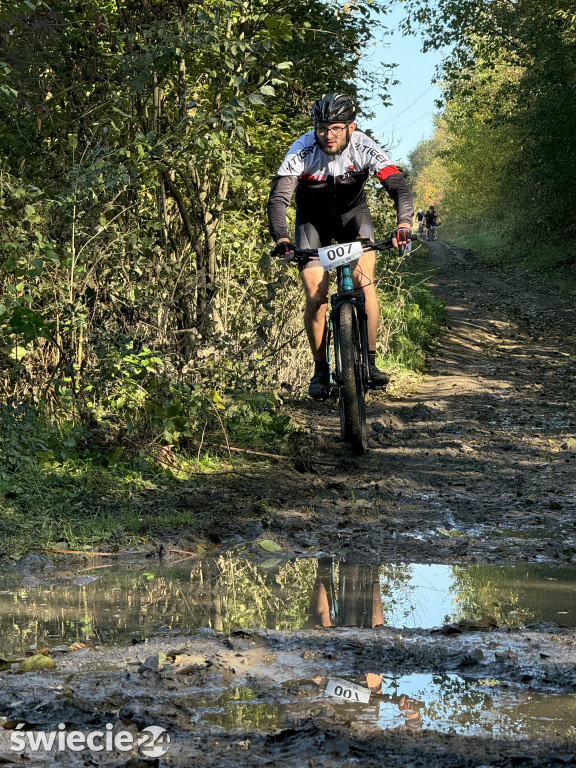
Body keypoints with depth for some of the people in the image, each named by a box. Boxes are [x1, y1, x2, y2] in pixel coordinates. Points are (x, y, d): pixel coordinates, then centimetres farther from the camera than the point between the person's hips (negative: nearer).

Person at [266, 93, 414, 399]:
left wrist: (403, 224, -52)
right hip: (313, 220, 0)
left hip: (352, 213, 0)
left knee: (364, 284, -21)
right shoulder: (302, 151, -28)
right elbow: (278, 198, -35)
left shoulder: (364, 147, -26)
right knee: (316, 297, -11)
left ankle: (370, 362, -12)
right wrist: (281, 239, -52)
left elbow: (398, 187, -33)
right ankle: (320, 370, 5)